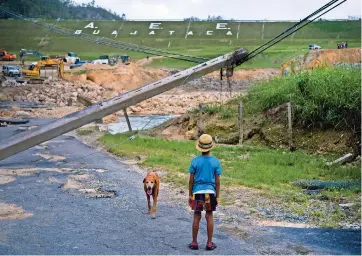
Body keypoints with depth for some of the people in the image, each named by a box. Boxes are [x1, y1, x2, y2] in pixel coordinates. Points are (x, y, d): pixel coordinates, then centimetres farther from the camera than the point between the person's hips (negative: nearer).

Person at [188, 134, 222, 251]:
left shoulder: (195, 161, -5)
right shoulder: (215, 161, -4)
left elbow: (191, 180, -2)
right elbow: (217, 181, -2)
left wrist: (190, 195, 7)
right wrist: (217, 196, 6)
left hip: (197, 192, 0)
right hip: (210, 192, 0)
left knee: (196, 217, 8)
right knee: (209, 217, 8)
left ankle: (194, 243, 15)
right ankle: (209, 243, 13)